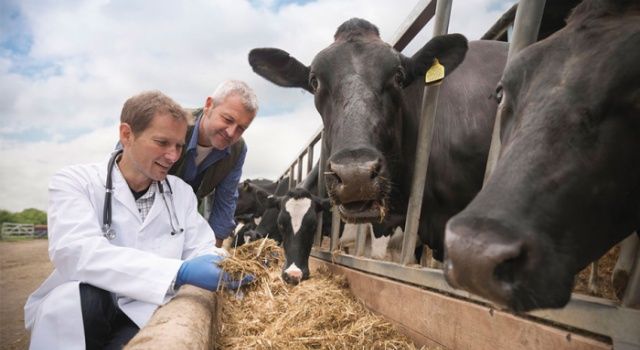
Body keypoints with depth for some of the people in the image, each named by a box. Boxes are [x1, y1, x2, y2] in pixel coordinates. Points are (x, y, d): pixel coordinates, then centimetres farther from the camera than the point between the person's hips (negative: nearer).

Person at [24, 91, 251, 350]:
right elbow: (75, 251, -24)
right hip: (76, 312, -1)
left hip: (144, 318, 2)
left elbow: (199, 250, 2)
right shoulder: (74, 182, -7)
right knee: (81, 296, -32)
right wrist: (179, 272, -36)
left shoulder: (182, 192, 6)